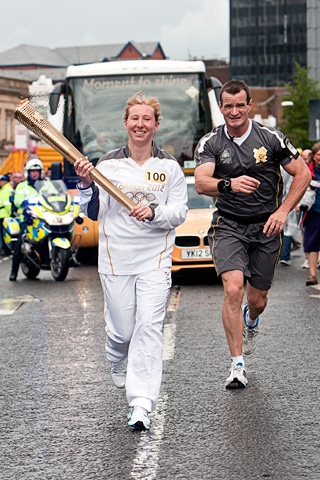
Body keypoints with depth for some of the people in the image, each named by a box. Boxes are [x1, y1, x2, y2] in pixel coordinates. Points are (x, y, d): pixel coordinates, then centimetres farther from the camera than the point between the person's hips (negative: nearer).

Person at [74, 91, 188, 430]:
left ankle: (141, 406, -13)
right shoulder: (107, 164, 4)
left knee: (149, 327, -12)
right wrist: (86, 185, -12)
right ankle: (118, 365, 43)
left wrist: (154, 211, -18)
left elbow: (179, 212, 1)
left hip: (155, 259, -1)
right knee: (121, 330, 5)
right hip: (116, 259, 1)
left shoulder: (170, 167, 5)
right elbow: (94, 214, 4)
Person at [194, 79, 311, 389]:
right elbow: (201, 183, -19)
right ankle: (237, 366, -13)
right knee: (233, 289, -20)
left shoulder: (271, 139, -4)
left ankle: (251, 322, 49)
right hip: (228, 226, -1)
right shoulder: (210, 144, -4)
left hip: (265, 227, 1)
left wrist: (283, 211, -8)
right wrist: (229, 184, -40)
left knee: (257, 299, 8)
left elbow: (303, 174, 2)